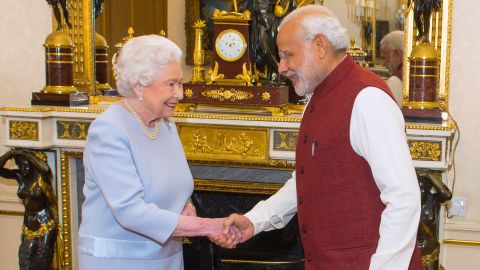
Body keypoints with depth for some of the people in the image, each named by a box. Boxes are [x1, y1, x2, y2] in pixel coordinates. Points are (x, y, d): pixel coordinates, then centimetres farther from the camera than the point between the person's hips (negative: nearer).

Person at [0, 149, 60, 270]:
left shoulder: (41, 176, -17)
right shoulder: (19, 176, -1)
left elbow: (46, 168, -40)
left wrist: (27, 155, -29)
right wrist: (10, 153, -19)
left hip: (45, 223, -6)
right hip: (28, 222, 6)